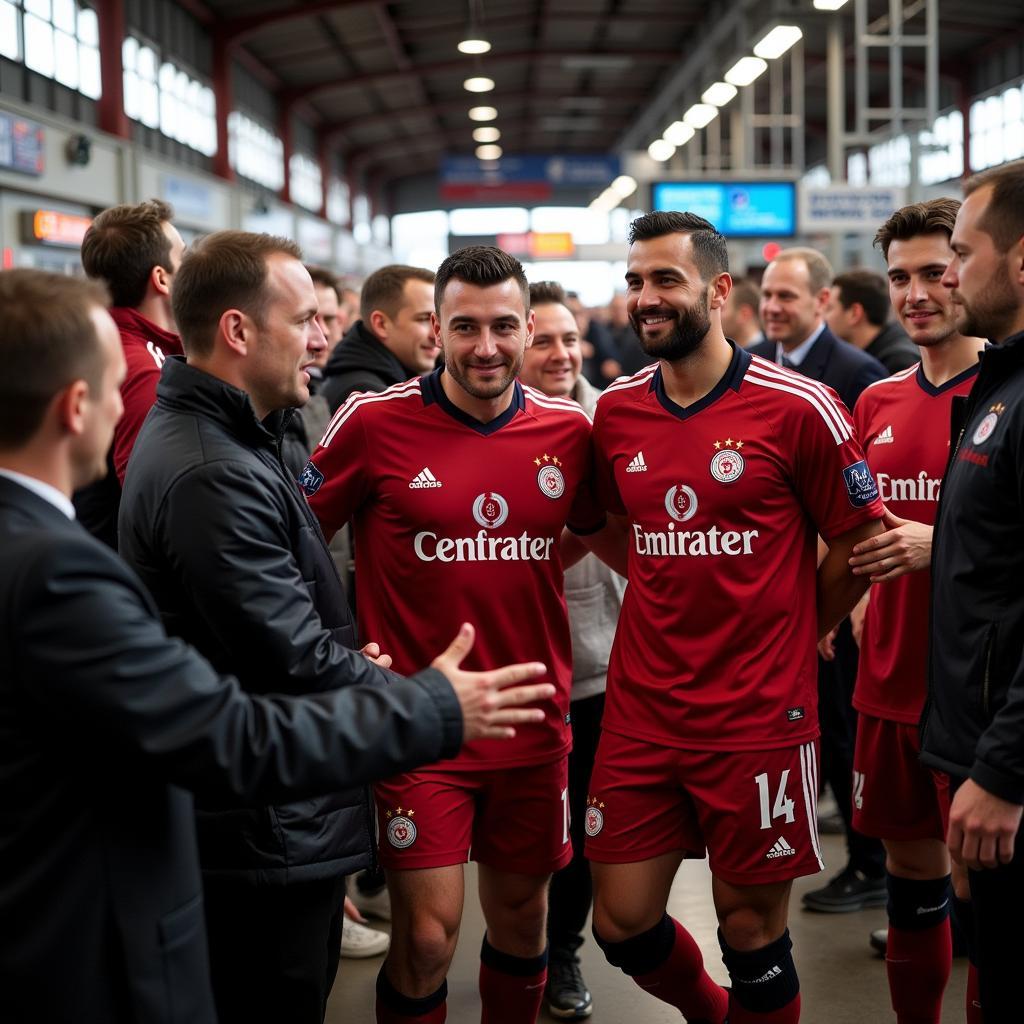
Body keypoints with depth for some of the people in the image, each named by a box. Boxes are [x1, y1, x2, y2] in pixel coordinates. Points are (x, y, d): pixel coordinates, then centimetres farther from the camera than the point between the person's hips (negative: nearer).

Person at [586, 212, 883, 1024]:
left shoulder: (798, 409, -11)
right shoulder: (615, 413, 4)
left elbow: (856, 545, -2)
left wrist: (788, 638, 6)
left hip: (759, 719, -4)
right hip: (640, 711, 5)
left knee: (752, 933, 7)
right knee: (621, 926, 10)